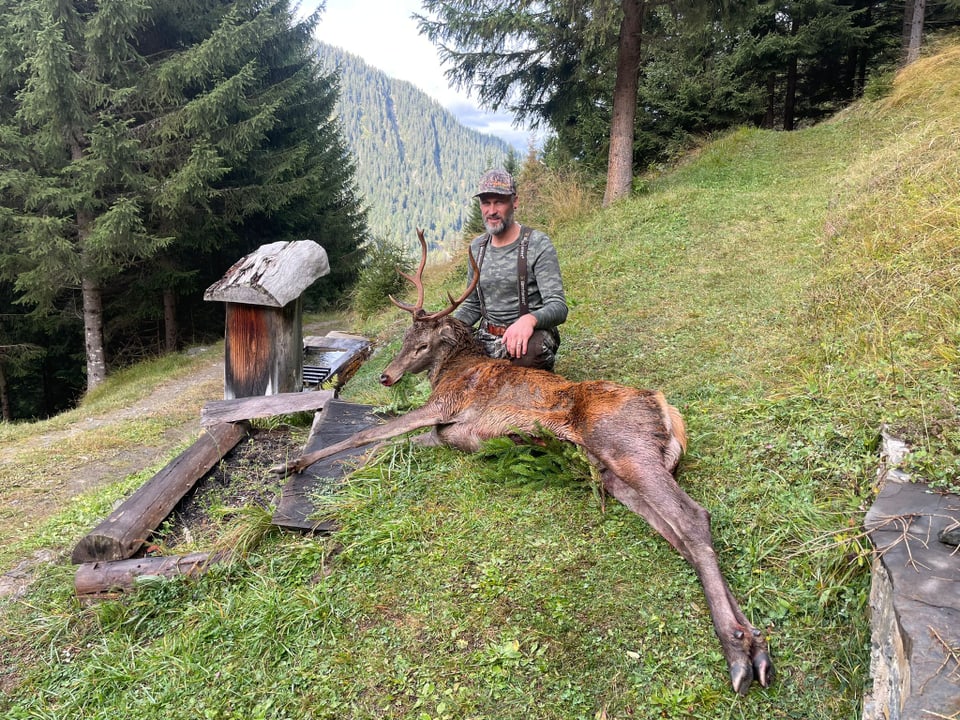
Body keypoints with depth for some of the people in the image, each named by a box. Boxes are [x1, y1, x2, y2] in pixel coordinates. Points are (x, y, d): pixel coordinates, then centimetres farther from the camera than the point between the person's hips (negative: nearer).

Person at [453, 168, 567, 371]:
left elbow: (558, 307, -15)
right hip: (487, 339, 5)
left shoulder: (538, 245, -8)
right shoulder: (477, 247, 11)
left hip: (525, 338, -5)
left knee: (533, 350, -39)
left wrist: (530, 319, -38)